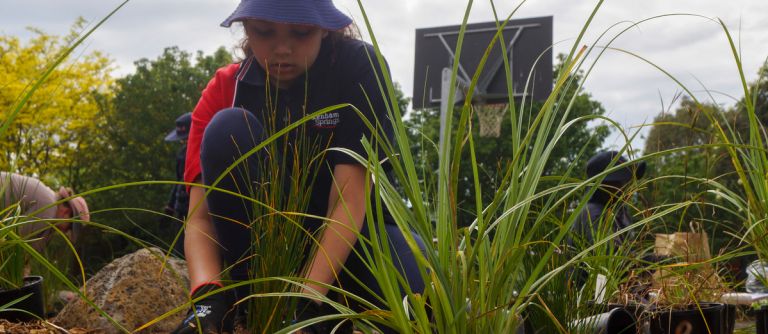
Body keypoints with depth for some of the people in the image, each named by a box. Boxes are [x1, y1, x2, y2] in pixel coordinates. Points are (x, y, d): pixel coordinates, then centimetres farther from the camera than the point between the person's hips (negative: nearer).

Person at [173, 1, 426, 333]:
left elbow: (350, 197, -25)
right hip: (263, 242, 2)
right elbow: (201, 216, -19)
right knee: (228, 130, -25)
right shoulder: (224, 90, -10)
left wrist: (308, 301, -36)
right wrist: (208, 297, -39)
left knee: (421, 290, -35)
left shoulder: (358, 66, -16)